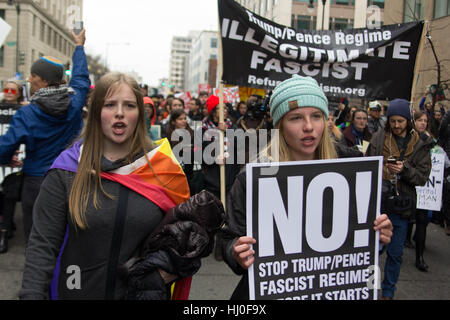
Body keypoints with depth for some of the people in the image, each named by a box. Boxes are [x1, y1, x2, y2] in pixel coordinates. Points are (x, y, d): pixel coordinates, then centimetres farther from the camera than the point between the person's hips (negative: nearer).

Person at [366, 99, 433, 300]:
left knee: (395, 253, 12)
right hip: (377, 201, 0)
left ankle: (388, 292, 30)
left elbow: (423, 176, 0)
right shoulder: (379, 138, 2)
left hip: (401, 206, 1)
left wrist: (405, 169, -19)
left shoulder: (421, 144, 2)